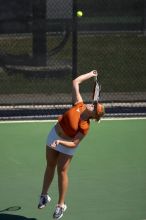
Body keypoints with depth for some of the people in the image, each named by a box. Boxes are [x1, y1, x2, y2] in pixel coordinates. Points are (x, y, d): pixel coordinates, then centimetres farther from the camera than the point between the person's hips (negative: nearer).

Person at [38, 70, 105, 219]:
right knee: (50, 167, 15)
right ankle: (44, 196, 33)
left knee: (62, 171, -6)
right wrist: (90, 75, -3)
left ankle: (61, 205, 8)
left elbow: (74, 144, -29)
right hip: (54, 135, 5)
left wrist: (60, 142, -41)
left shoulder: (85, 127, -28)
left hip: (67, 144, -5)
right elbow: (75, 83, -12)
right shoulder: (79, 105, -19)